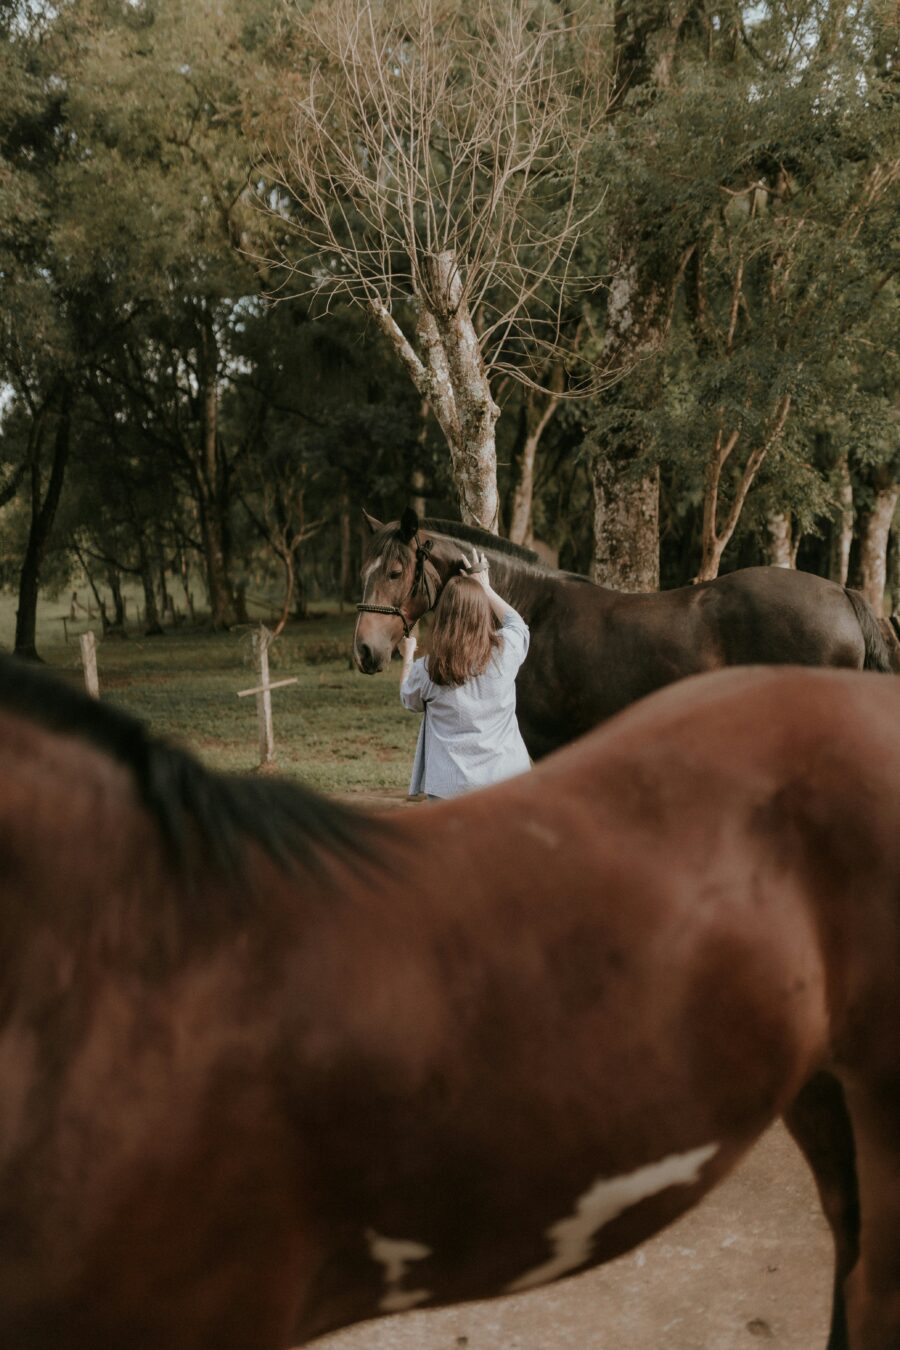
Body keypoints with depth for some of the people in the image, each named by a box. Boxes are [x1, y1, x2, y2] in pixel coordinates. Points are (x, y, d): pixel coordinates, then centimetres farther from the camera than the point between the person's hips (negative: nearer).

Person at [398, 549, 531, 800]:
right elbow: (516, 621, 19)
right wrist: (486, 588, 31)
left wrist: (408, 657, 30)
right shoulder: (505, 651, -7)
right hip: (506, 779, 2)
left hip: (451, 784, -2)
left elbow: (409, 700, 14)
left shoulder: (429, 670, -11)